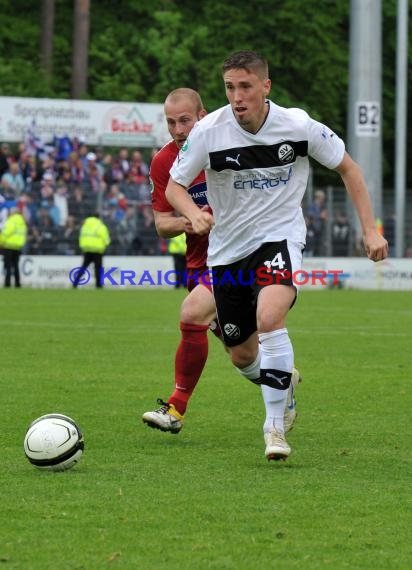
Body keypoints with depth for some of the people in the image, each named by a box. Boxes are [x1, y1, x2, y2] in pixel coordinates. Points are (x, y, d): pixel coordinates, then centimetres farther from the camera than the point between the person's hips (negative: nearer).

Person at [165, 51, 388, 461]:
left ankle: (275, 425, -20)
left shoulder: (298, 126, -14)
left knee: (269, 316, -32)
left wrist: (369, 229, -4)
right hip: (227, 247, 2)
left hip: (279, 237, -2)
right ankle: (282, 384, 46)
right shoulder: (209, 131, -15)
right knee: (242, 356, 9)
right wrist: (194, 214, -27)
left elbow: (347, 167, 2)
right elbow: (173, 185, -4)